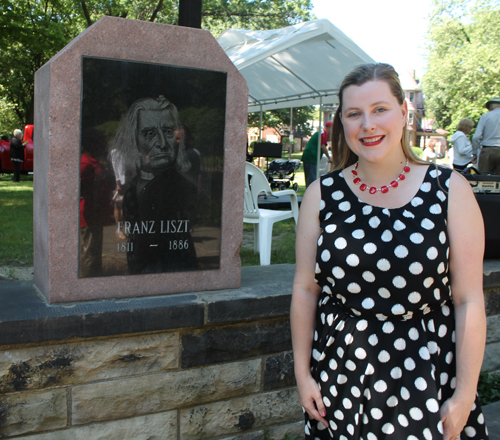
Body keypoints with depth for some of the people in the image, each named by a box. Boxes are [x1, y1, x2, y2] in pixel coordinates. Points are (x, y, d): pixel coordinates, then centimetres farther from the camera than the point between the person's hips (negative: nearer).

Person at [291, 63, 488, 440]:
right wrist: (303, 373, 3)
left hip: (426, 371, -1)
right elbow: (305, 289, 3)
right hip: (340, 372, 2)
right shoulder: (322, 195, 0)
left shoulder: (449, 190, -5)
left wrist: (465, 395, -5)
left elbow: (469, 300, -5)